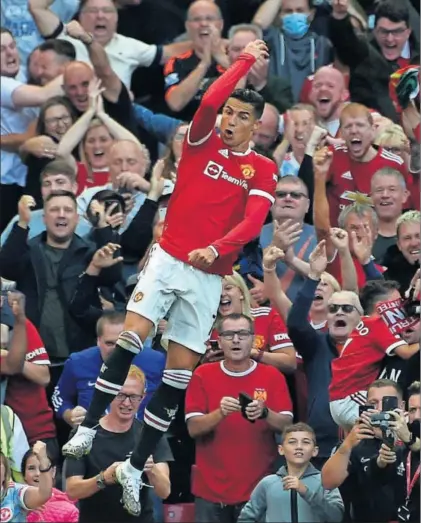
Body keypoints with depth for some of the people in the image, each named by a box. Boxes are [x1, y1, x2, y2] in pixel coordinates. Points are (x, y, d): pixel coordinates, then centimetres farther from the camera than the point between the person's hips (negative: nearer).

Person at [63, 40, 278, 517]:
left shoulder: (262, 170, 2)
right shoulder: (202, 143, 3)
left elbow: (253, 222, -12)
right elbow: (209, 101, -17)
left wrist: (214, 249, -29)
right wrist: (245, 61, -11)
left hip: (208, 277, 1)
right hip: (168, 259, 0)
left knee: (179, 374, -1)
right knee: (130, 340, -19)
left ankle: (135, 468, 5)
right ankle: (87, 431, -14)